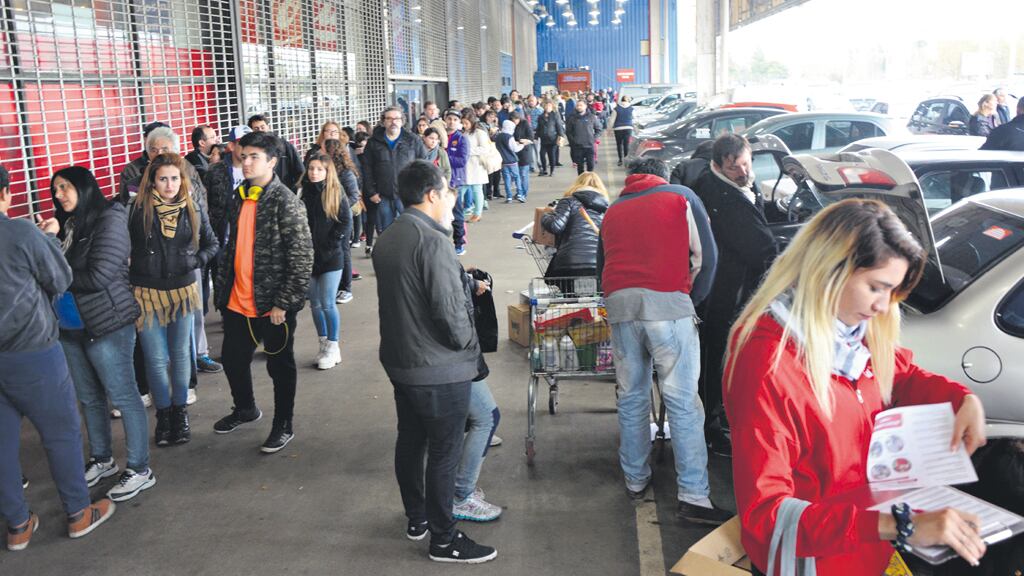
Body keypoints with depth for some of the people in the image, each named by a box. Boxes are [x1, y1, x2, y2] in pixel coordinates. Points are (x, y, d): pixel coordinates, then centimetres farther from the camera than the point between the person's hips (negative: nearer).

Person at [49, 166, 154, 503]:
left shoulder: (109, 219, -13)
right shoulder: (67, 223, 8)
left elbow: (98, 276, -20)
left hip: (107, 323, -7)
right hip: (71, 324, 7)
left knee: (122, 396, 1)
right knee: (89, 397, 16)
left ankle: (140, 470, 10)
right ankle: (101, 460, 32)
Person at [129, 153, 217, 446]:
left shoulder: (194, 209, 0)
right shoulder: (137, 209, -9)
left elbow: (212, 243, 9)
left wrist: (197, 260, -8)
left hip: (183, 291, 2)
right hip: (147, 293, -2)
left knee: (180, 355, 13)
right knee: (156, 359, 4)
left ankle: (180, 410, 30)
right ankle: (163, 413, 23)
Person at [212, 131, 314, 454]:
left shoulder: (285, 202, -15)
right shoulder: (238, 199, 8)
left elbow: (303, 257, -17)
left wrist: (283, 303, -18)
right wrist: (222, 290, 13)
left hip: (272, 305, -7)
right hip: (238, 303, 7)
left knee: (280, 366, 9)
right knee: (232, 359, 20)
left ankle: (283, 427, 26)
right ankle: (245, 409, 45)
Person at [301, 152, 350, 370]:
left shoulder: (336, 193, -3)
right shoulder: (303, 193, 3)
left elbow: (345, 223, -6)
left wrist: (330, 245, -10)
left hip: (331, 257, -3)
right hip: (308, 256, 3)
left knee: (327, 304, -3)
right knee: (315, 304, 10)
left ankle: (333, 347, 9)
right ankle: (324, 343, 23)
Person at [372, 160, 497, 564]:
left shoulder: (386, 239, 8)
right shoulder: (432, 241, -21)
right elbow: (450, 311, -23)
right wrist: (471, 352, -8)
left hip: (399, 360, 9)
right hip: (440, 368, -9)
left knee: (410, 442, 19)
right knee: (444, 453, 2)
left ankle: (416, 518, 35)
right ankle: (444, 539, 14)